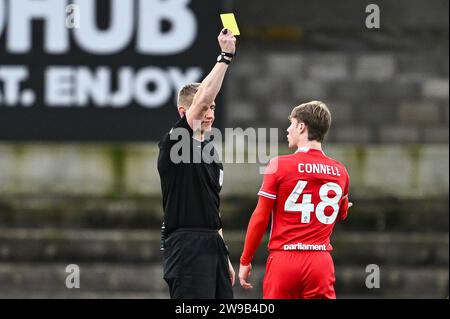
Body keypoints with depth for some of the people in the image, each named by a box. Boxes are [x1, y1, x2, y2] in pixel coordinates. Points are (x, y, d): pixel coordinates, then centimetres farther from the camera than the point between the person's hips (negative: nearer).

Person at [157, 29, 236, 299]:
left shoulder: (210, 150, 19)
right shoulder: (175, 143, -7)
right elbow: (201, 98, -22)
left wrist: (224, 257, 21)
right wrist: (226, 56, -22)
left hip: (213, 246, 9)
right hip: (186, 246, -9)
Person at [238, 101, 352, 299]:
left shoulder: (279, 165, -5)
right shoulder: (339, 171, 7)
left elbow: (260, 218, -4)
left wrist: (245, 261, 4)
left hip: (284, 260, -3)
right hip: (320, 261, 3)